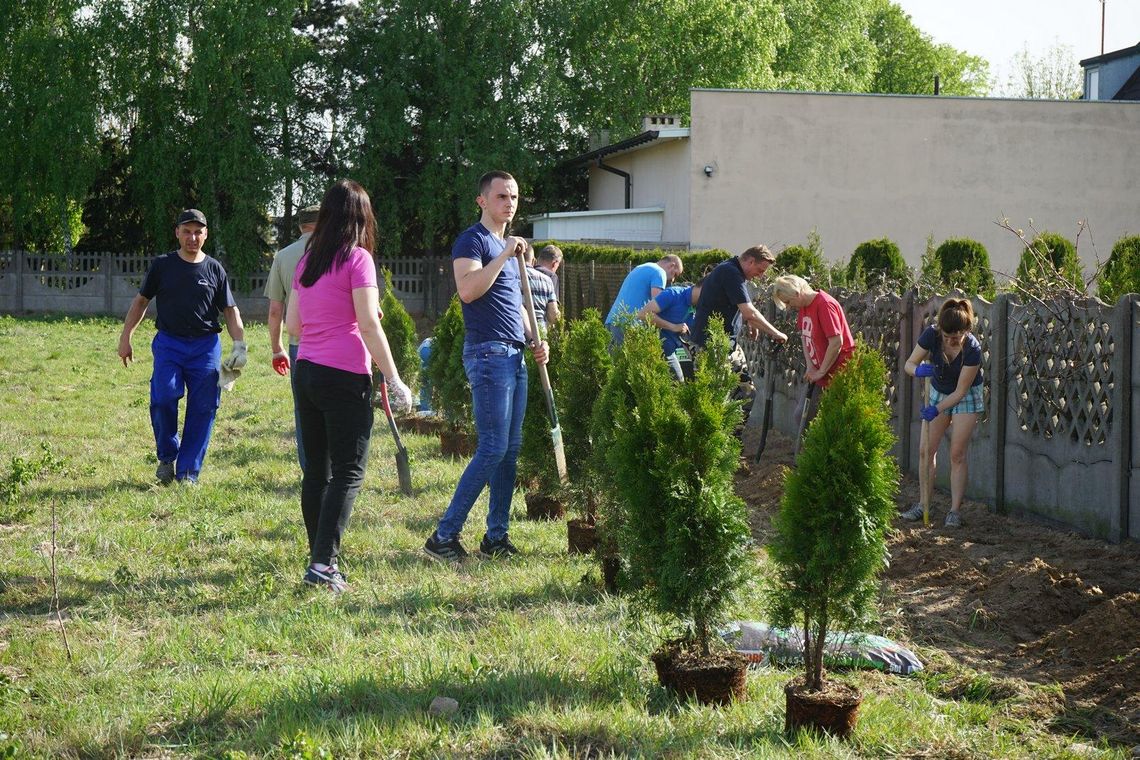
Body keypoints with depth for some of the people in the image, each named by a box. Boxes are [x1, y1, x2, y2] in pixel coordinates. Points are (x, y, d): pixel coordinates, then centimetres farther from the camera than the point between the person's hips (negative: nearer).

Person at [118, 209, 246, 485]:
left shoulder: (214, 269, 8)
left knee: (202, 409, -2)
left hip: (205, 347, 1)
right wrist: (125, 337, 8)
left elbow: (230, 310, 12)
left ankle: (188, 472, 8)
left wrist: (240, 344, -2)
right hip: (168, 343, -1)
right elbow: (141, 301, 14)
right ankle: (167, 457, 4)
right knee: (163, 398, -19)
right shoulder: (162, 265, 7)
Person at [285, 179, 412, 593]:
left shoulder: (307, 260, 11)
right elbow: (369, 325, -14)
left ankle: (319, 556, 19)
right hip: (344, 376, -7)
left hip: (306, 371, 7)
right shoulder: (358, 259, -9)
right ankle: (323, 563, -11)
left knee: (316, 469, 13)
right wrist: (394, 379, -11)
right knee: (348, 473, -3)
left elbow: (292, 323, 14)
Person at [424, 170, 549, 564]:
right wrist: (504, 255, -22)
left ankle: (497, 536, 13)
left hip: (514, 355, 9)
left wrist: (534, 339, 14)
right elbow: (467, 290, -24)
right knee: (493, 448, -13)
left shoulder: (508, 245, 21)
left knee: (511, 449, 8)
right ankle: (444, 535, -10)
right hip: (487, 353, -9)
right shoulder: (473, 240, -7)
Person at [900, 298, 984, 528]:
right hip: (939, 391, 4)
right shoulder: (932, 335, -24)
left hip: (965, 397, -4)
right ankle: (923, 504, 11)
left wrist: (937, 410, -33)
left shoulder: (972, 348, -32)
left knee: (957, 454, -5)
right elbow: (909, 364, -15)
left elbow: (961, 390, -25)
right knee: (927, 450, 2)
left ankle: (955, 510, 1)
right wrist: (919, 370, -38)